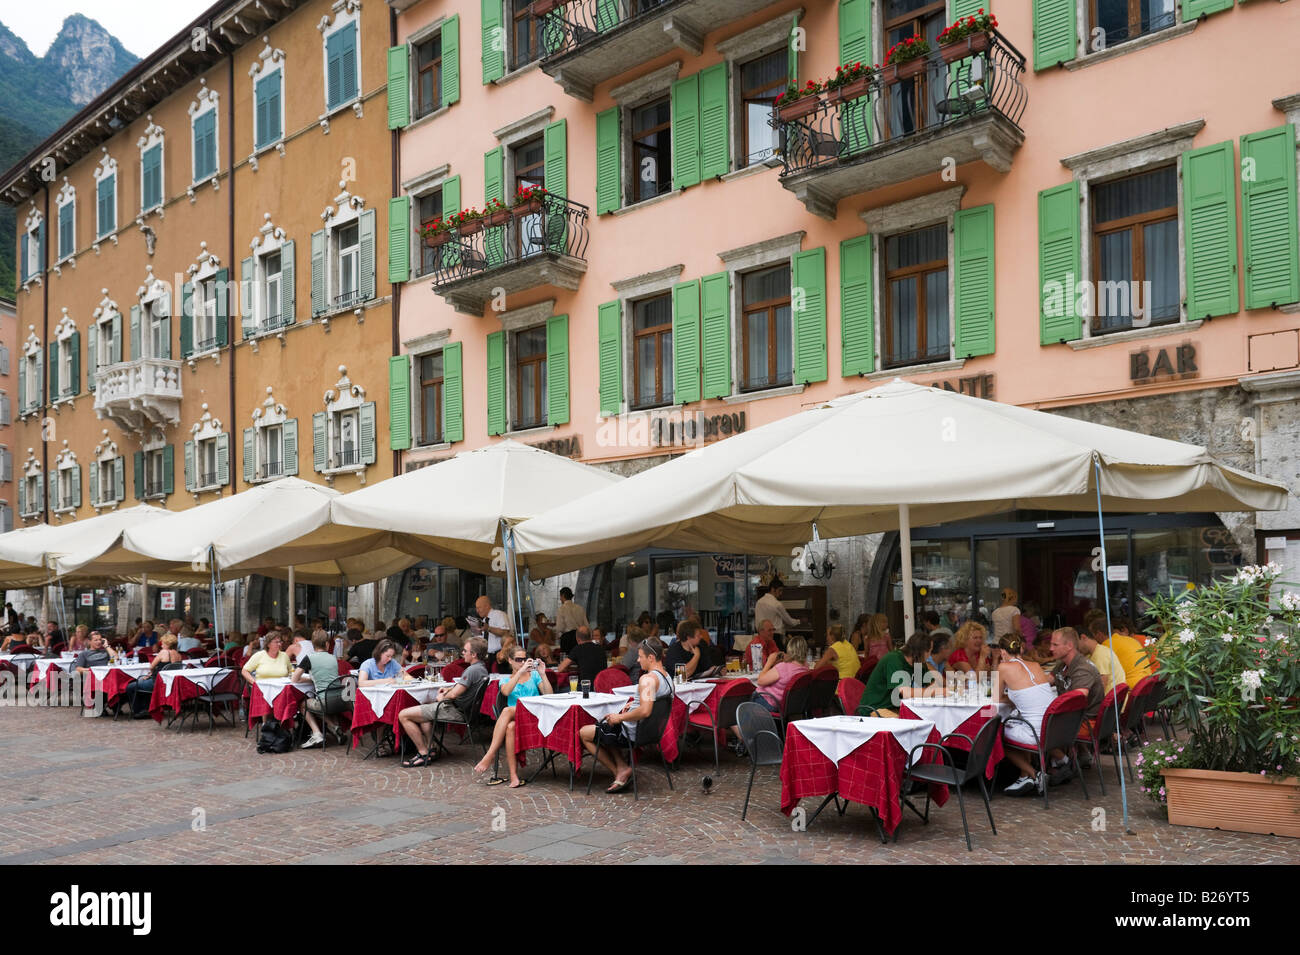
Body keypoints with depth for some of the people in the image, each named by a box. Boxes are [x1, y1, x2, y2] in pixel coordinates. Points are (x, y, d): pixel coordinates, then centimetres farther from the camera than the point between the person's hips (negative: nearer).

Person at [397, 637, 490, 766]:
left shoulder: (472, 670, -23)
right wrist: (449, 688, 12)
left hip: (456, 711, -11)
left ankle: (424, 754, -3)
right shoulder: (482, 668, 9)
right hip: (463, 709, 11)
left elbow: (454, 694, -26)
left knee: (403, 715, -8)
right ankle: (430, 748, 24)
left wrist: (442, 697, -5)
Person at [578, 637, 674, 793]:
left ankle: (619, 771, 8)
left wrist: (619, 718, -23)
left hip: (633, 733, -10)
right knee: (604, 727, 32)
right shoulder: (666, 677, 5)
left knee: (583, 733, 7)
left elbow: (645, 711, -36)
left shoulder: (647, 679, -25)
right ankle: (622, 766, 12)